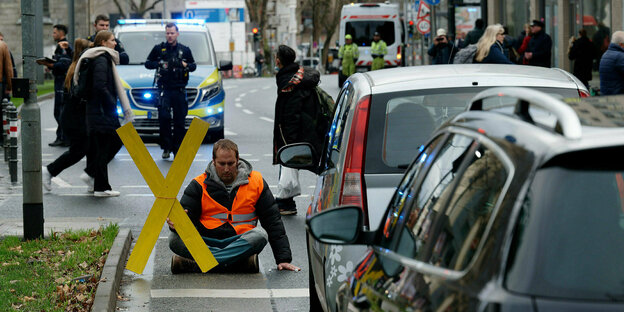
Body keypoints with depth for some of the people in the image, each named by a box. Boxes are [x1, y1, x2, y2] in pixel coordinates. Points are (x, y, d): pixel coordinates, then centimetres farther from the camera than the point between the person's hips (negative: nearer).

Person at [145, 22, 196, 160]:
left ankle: (177, 149, 9)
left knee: (180, 121, 0)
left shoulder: (184, 50, 11)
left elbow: (194, 65, 19)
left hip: (179, 90, 1)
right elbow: (147, 63, 13)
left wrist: (186, 66, -4)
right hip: (164, 89, -1)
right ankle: (166, 147, -9)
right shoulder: (159, 48, 8)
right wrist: (159, 64, -6)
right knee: (164, 117, -18)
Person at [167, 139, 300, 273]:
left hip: (242, 242, 0)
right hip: (206, 243, 0)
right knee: (175, 239, -28)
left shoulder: (256, 182, 8)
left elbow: (274, 222, 8)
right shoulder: (200, 184, 6)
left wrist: (283, 258, -1)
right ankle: (241, 263, -37)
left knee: (259, 235, -33)